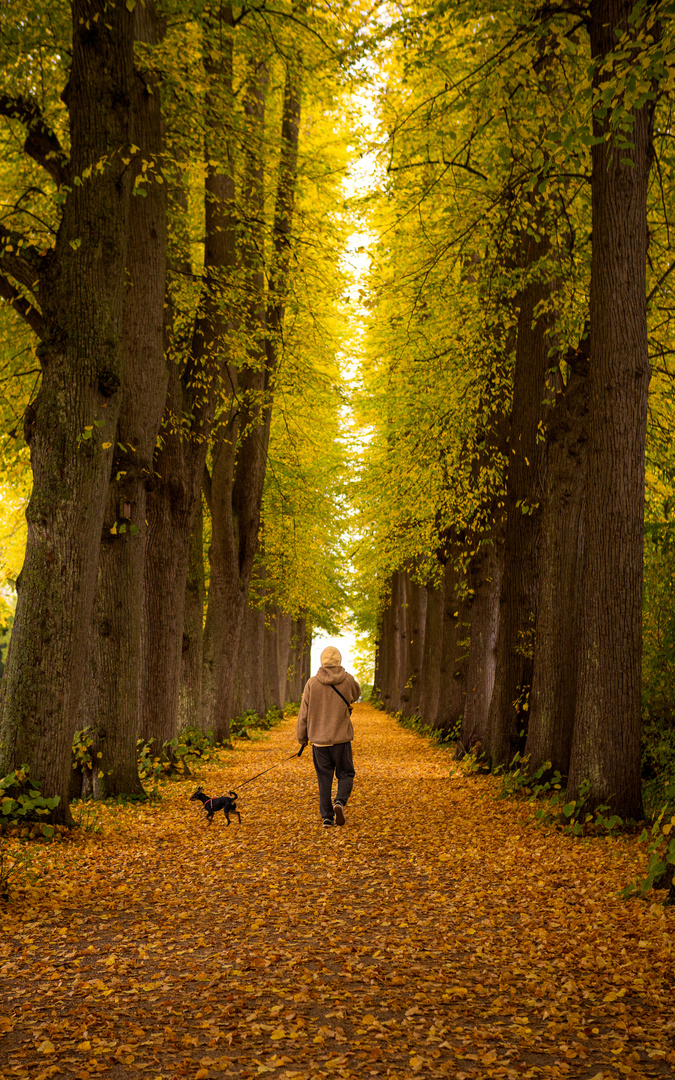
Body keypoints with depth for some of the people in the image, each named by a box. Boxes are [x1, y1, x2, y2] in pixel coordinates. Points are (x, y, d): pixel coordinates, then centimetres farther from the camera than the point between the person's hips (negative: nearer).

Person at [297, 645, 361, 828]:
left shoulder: (312, 683, -5)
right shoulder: (348, 680, -5)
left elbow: (304, 713, 0)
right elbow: (356, 695, 19)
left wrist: (302, 737, 11)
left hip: (319, 739, 1)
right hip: (341, 738, -1)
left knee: (324, 778, 8)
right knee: (345, 774, 12)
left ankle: (327, 817, 6)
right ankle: (340, 802, -13)